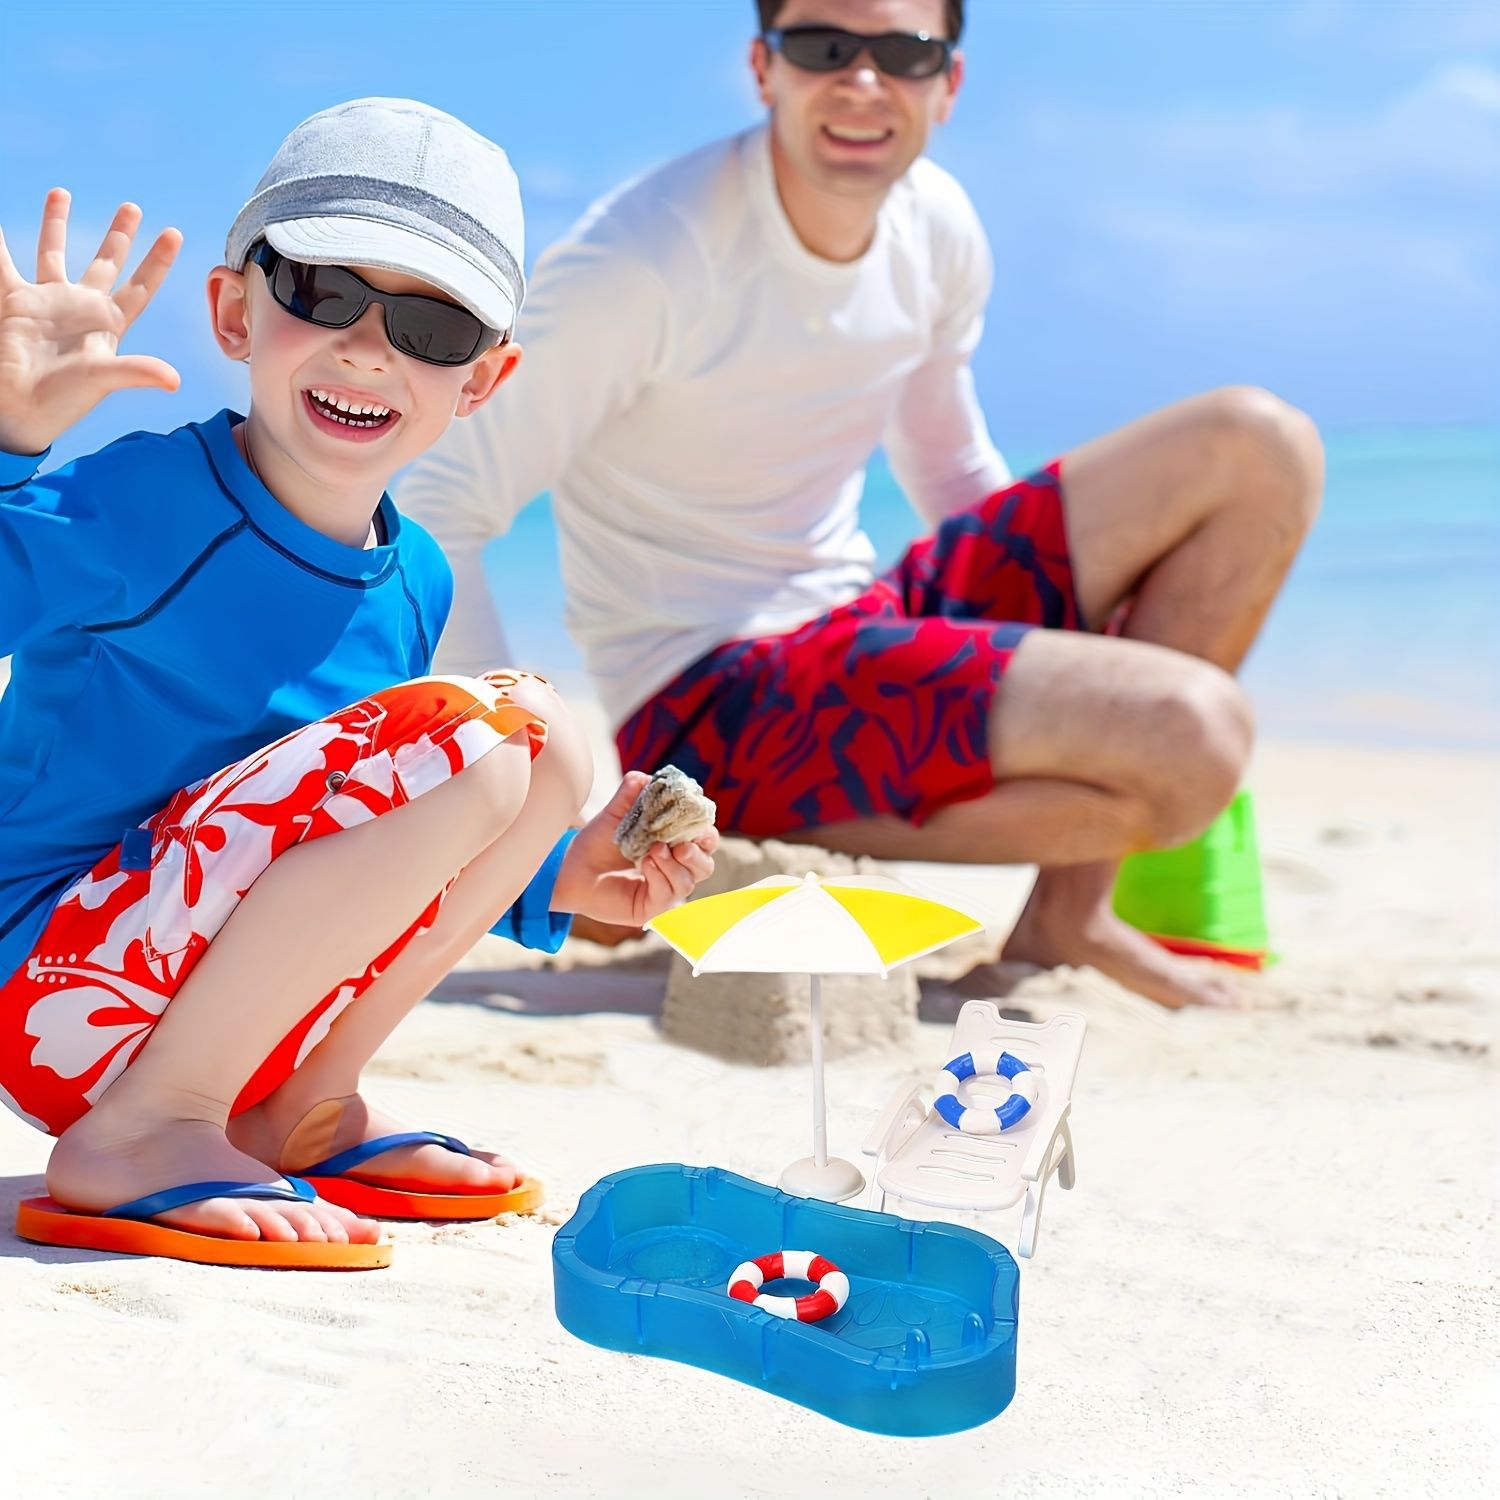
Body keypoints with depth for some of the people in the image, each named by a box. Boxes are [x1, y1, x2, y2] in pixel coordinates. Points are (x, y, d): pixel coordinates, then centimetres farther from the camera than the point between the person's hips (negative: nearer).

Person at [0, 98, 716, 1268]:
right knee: (471, 733, -24)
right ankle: (138, 1132, -15)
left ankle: (301, 1110, 3)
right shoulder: (141, 509, -16)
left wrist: (546, 881, 8)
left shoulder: (414, 581, 6)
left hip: (213, 987, 8)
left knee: (554, 745, 1)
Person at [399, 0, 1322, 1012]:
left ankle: (1072, 909, -2)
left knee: (1260, 449, 0)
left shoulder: (939, 232, 6)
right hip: (715, 701, -9)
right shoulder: (643, 261, -17)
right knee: (1194, 738, -28)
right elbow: (438, 519, -18)